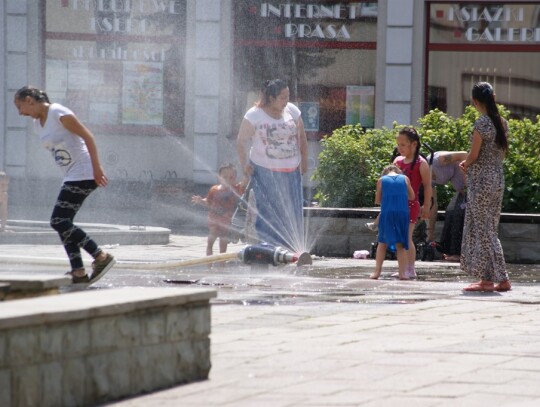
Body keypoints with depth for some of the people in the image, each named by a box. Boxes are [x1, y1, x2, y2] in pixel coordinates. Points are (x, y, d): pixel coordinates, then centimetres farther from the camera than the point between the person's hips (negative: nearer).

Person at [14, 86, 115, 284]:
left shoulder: (58, 113, -13)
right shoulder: (38, 123, 15)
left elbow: (87, 136, -15)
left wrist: (96, 168, -19)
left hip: (83, 174, -10)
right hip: (71, 176, 10)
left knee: (59, 221, -13)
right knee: (62, 223, 6)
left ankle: (101, 257, -12)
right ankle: (78, 272, 7)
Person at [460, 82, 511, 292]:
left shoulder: (482, 123, -15)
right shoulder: (502, 123, 8)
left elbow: (473, 155, -15)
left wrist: (465, 164, 7)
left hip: (481, 180, -8)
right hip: (498, 178, 8)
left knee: (483, 230, -3)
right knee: (489, 229, 12)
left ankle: (489, 279, -4)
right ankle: (488, 278, 12)